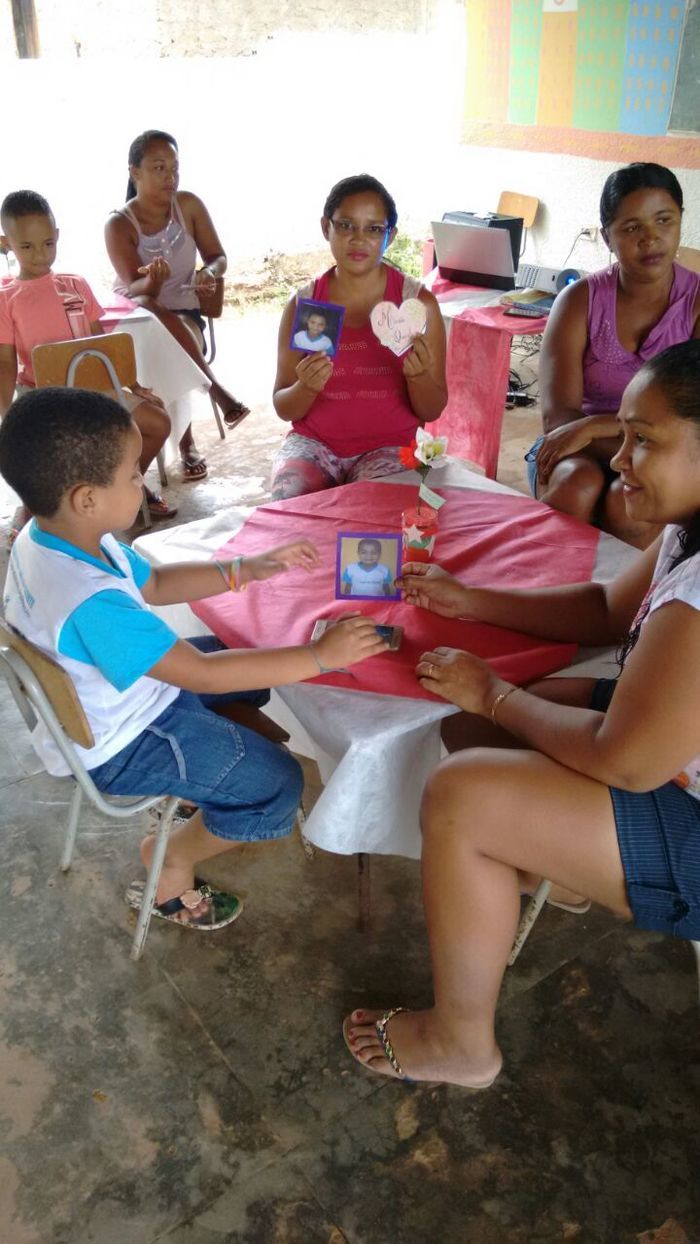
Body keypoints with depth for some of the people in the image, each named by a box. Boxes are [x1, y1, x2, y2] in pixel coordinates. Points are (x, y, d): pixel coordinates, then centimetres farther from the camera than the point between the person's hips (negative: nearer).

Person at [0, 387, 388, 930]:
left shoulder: (51, 535, -9)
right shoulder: (92, 603, -39)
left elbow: (153, 584, 4)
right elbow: (203, 675, -35)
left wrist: (249, 569, -3)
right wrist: (319, 656, -30)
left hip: (110, 698, 9)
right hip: (119, 744, -9)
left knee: (252, 663, 18)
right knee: (277, 783, -9)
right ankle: (171, 864, 12)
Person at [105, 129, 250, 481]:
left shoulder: (188, 205, -2)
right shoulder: (119, 225, -11)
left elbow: (219, 256, 4)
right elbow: (134, 289, -21)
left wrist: (209, 272, -21)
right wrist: (152, 281, -45)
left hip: (182, 310, 2)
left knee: (171, 345, -34)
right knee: (146, 310, -37)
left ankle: (186, 441, -19)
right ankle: (217, 391, -37)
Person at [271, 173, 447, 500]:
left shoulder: (418, 303, -3)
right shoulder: (303, 304, 0)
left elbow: (431, 411, 0)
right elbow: (284, 409, 2)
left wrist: (418, 375, -22)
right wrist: (306, 387, -20)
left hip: (389, 446, -1)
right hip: (313, 441, 2)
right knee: (289, 497, -27)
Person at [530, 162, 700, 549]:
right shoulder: (580, 300, -2)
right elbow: (557, 417, -12)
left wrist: (594, 425, -23)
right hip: (578, 451, 1)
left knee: (630, 501, -32)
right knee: (575, 486, -32)